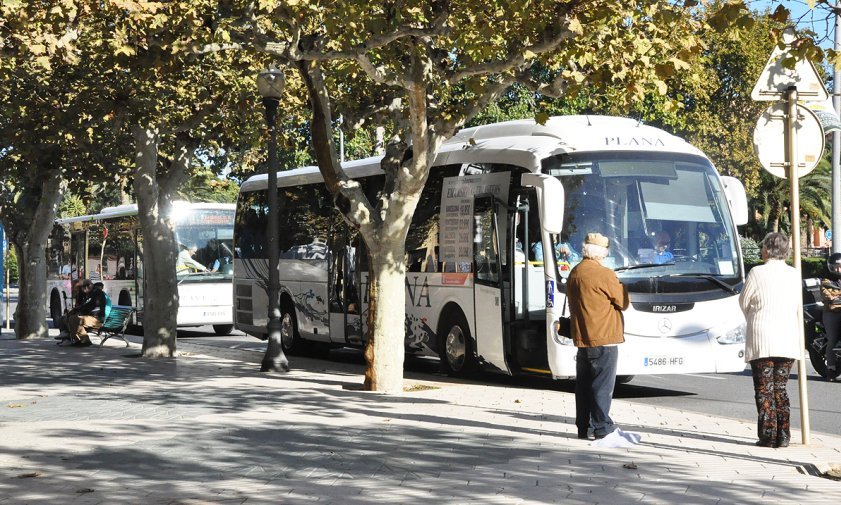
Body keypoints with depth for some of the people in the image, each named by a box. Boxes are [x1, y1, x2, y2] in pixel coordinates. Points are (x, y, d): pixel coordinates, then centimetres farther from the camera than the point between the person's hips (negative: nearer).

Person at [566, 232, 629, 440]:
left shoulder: (574, 274, 11)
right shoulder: (604, 274, -15)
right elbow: (623, 302, -6)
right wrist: (620, 286, 11)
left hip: (581, 338, 8)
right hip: (603, 338, -8)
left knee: (583, 384, 11)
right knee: (603, 384, -3)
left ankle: (583, 427, 14)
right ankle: (602, 427, -2)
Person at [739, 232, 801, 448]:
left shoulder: (757, 273, -8)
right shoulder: (794, 275, 5)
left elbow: (744, 302, 1)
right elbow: (798, 308, 11)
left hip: (762, 339, -4)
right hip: (788, 339, 4)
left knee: (764, 389, 1)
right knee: (780, 388, 11)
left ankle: (768, 436, -3)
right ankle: (783, 436, 8)